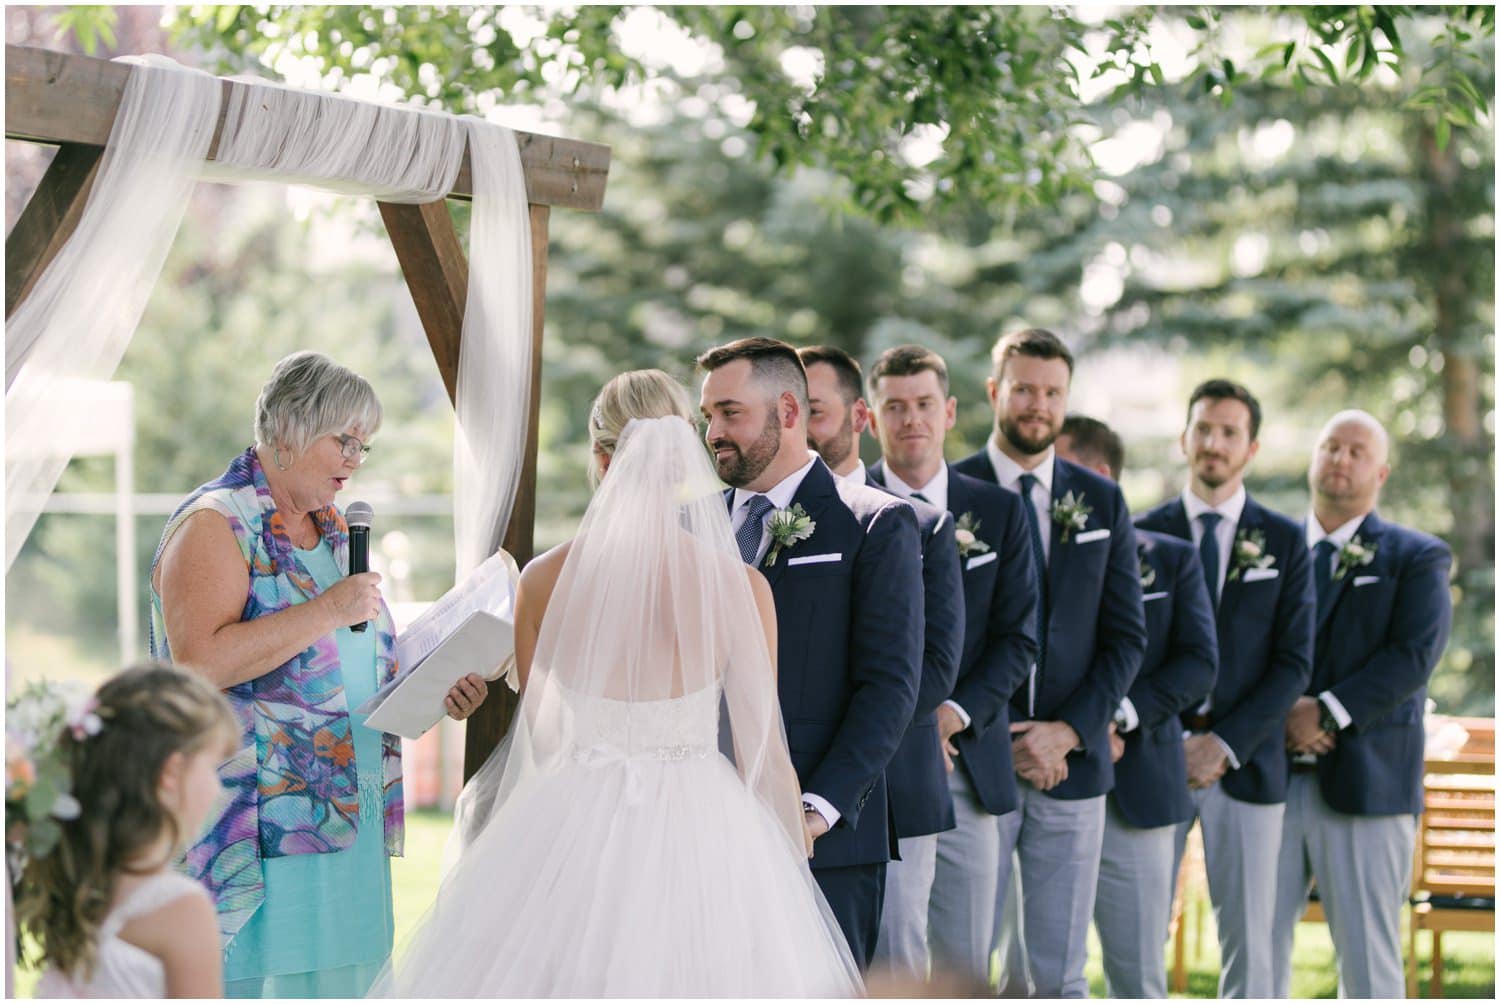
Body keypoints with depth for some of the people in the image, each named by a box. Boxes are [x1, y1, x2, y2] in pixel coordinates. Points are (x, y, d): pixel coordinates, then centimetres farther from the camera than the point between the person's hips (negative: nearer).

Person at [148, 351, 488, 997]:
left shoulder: (330, 532, 18)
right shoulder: (214, 525, -8)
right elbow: (200, 663, -23)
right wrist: (328, 610, -21)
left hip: (344, 820, 8)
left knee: (333, 984, 6)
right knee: (248, 981, -9)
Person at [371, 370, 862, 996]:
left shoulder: (543, 580, -5)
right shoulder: (741, 587, -10)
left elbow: (542, 738, 8)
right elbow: (763, 754, -4)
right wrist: (796, 874, 10)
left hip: (575, 828, 2)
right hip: (701, 842, -1)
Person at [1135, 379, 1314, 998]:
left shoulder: (1284, 542, 7)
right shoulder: (1145, 534, 7)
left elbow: (1294, 661, 1)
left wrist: (1225, 744, -9)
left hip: (1246, 761, 0)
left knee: (1249, 937, 1)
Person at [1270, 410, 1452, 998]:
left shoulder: (1417, 558, 6)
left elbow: (1414, 656, -8)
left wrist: (1327, 712, -16)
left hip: (1364, 782, -3)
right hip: (1270, 776, 3)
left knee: (1369, 956, -1)